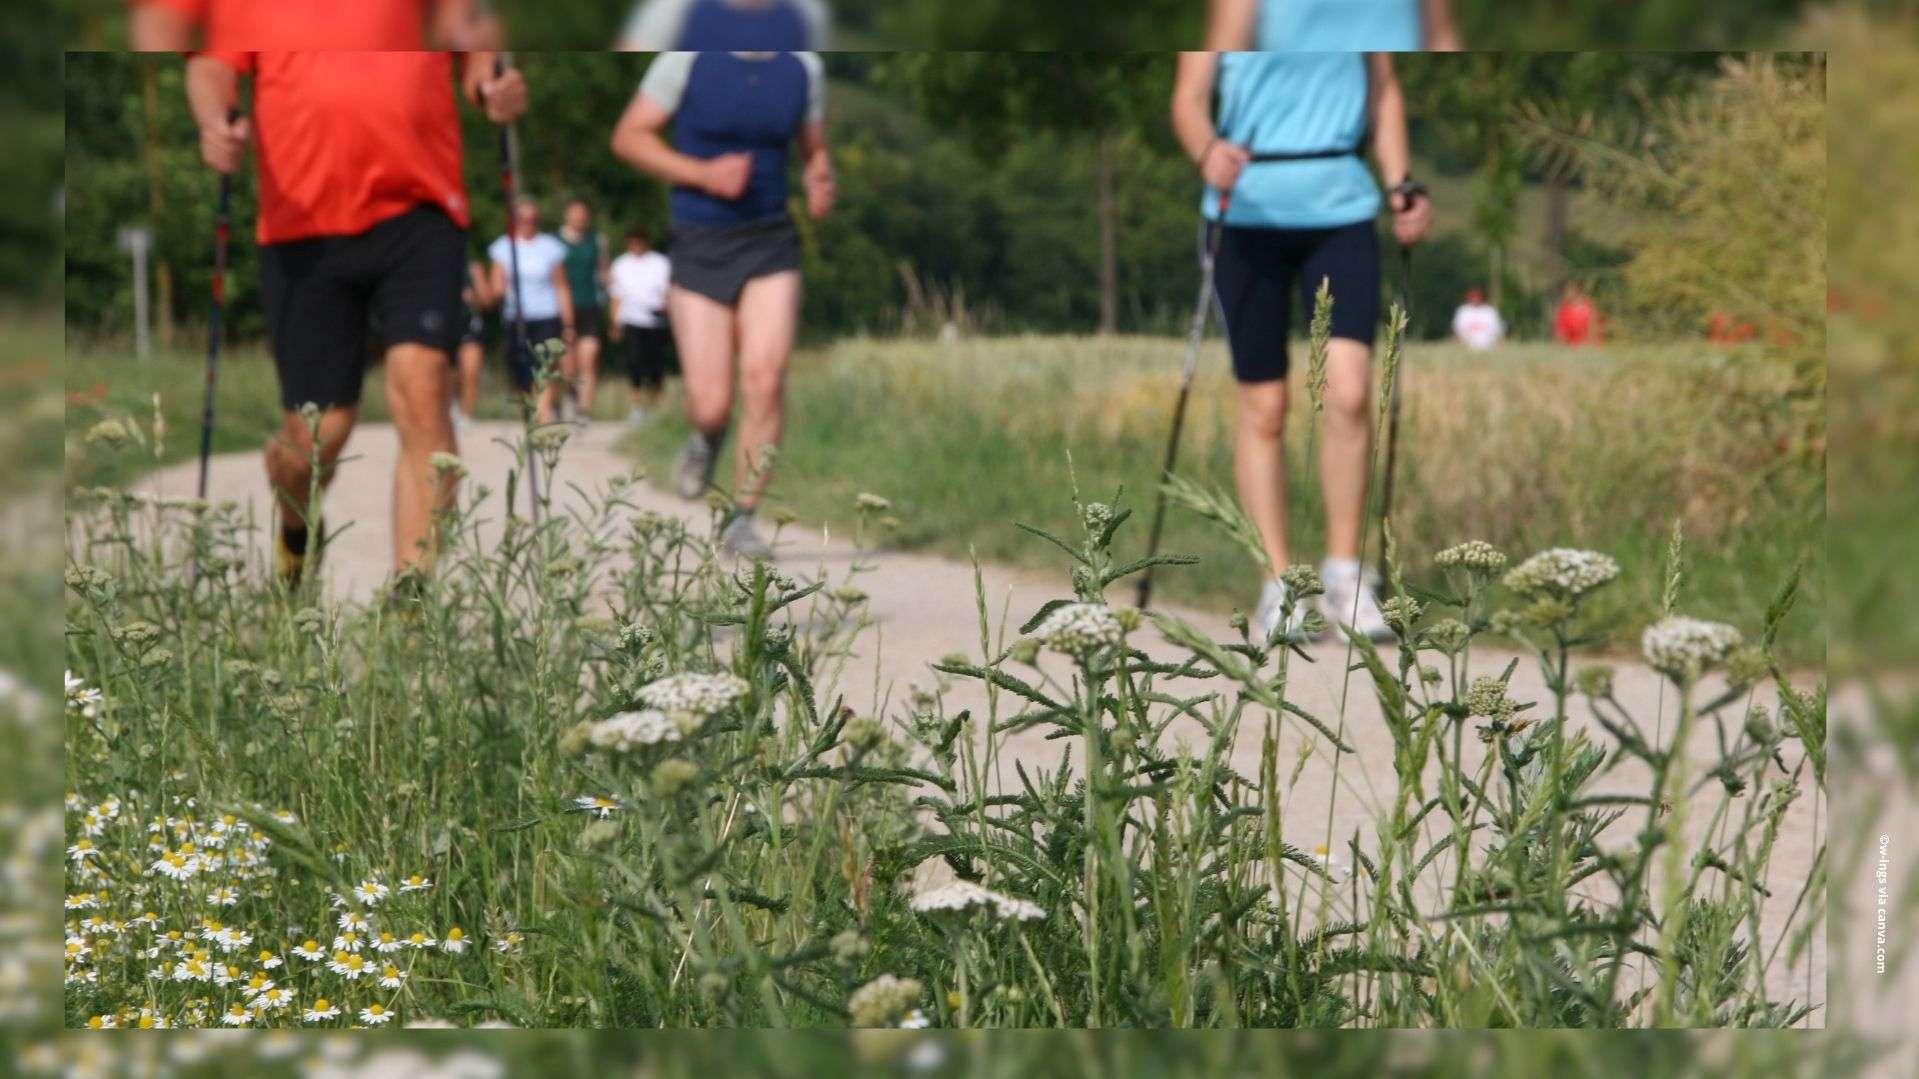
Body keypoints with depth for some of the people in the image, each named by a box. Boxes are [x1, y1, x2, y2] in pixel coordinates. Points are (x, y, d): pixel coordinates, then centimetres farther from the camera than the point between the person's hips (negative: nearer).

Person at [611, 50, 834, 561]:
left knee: (765, 375, -19)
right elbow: (628, 137, -6)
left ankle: (741, 520, -6)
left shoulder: (803, 67, 2)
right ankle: (707, 438, 33)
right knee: (711, 406, -7)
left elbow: (815, 154, 15)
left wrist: (821, 186, -9)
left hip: (771, 246, 2)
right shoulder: (688, 58, -9)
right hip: (700, 248, -2)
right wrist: (703, 173, -20)